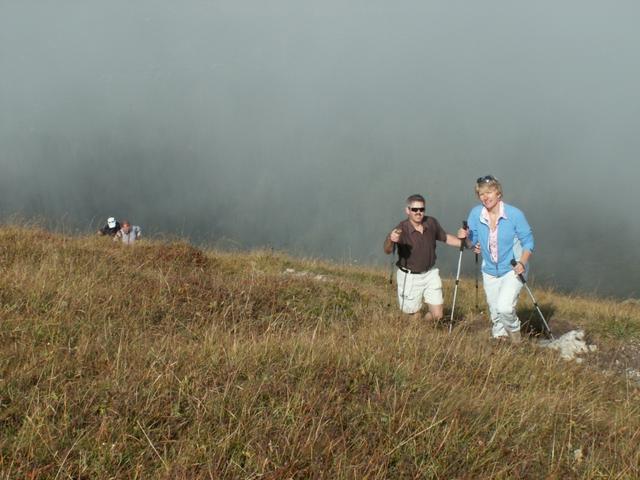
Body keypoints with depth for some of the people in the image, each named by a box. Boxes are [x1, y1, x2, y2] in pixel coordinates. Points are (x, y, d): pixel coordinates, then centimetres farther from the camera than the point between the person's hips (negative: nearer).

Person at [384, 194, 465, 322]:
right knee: (414, 315, 8)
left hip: (430, 274, 4)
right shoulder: (402, 229, -22)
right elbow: (387, 251, -34)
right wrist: (390, 240, -57)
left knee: (437, 315, 3)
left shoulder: (431, 223, -8)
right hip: (409, 277, -4)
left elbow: (446, 238, 10)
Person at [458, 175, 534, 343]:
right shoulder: (475, 214, -8)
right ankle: (499, 337, 41)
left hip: (512, 270, -4)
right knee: (495, 312, 15)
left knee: (505, 307, -21)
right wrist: (466, 238, -19)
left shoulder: (514, 214, -17)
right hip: (490, 272, 4)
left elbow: (528, 241, -9)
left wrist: (522, 262, -24)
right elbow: (473, 243, 4)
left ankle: (514, 329, 10)